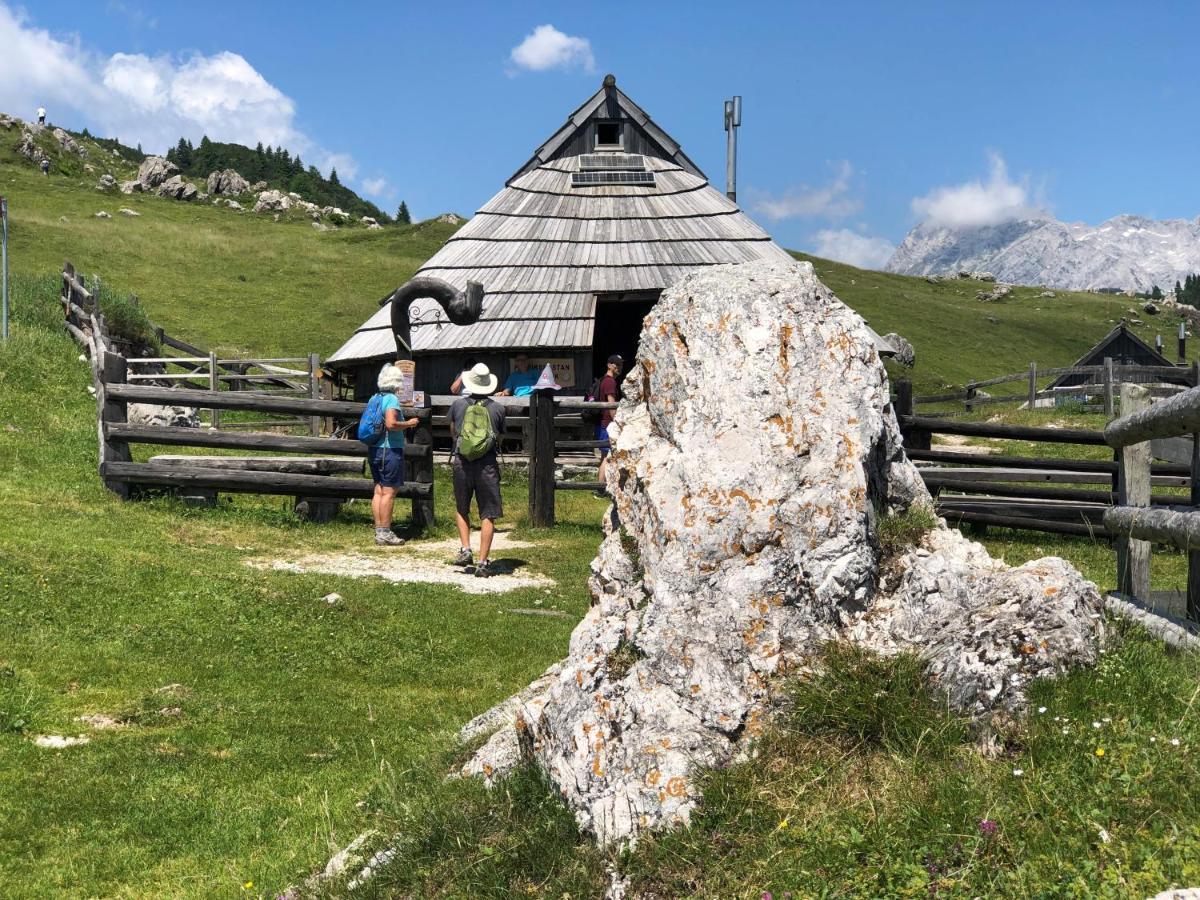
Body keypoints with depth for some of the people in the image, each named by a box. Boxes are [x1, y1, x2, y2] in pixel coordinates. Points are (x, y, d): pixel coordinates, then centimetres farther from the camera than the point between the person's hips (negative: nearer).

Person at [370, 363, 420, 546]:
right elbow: (391, 424, -26)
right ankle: (385, 533, -3)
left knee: (378, 491, 11)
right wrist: (409, 424, -10)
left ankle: (379, 531, 14)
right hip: (390, 450, -8)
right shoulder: (392, 399, -13)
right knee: (388, 492, -4)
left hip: (374, 450, 8)